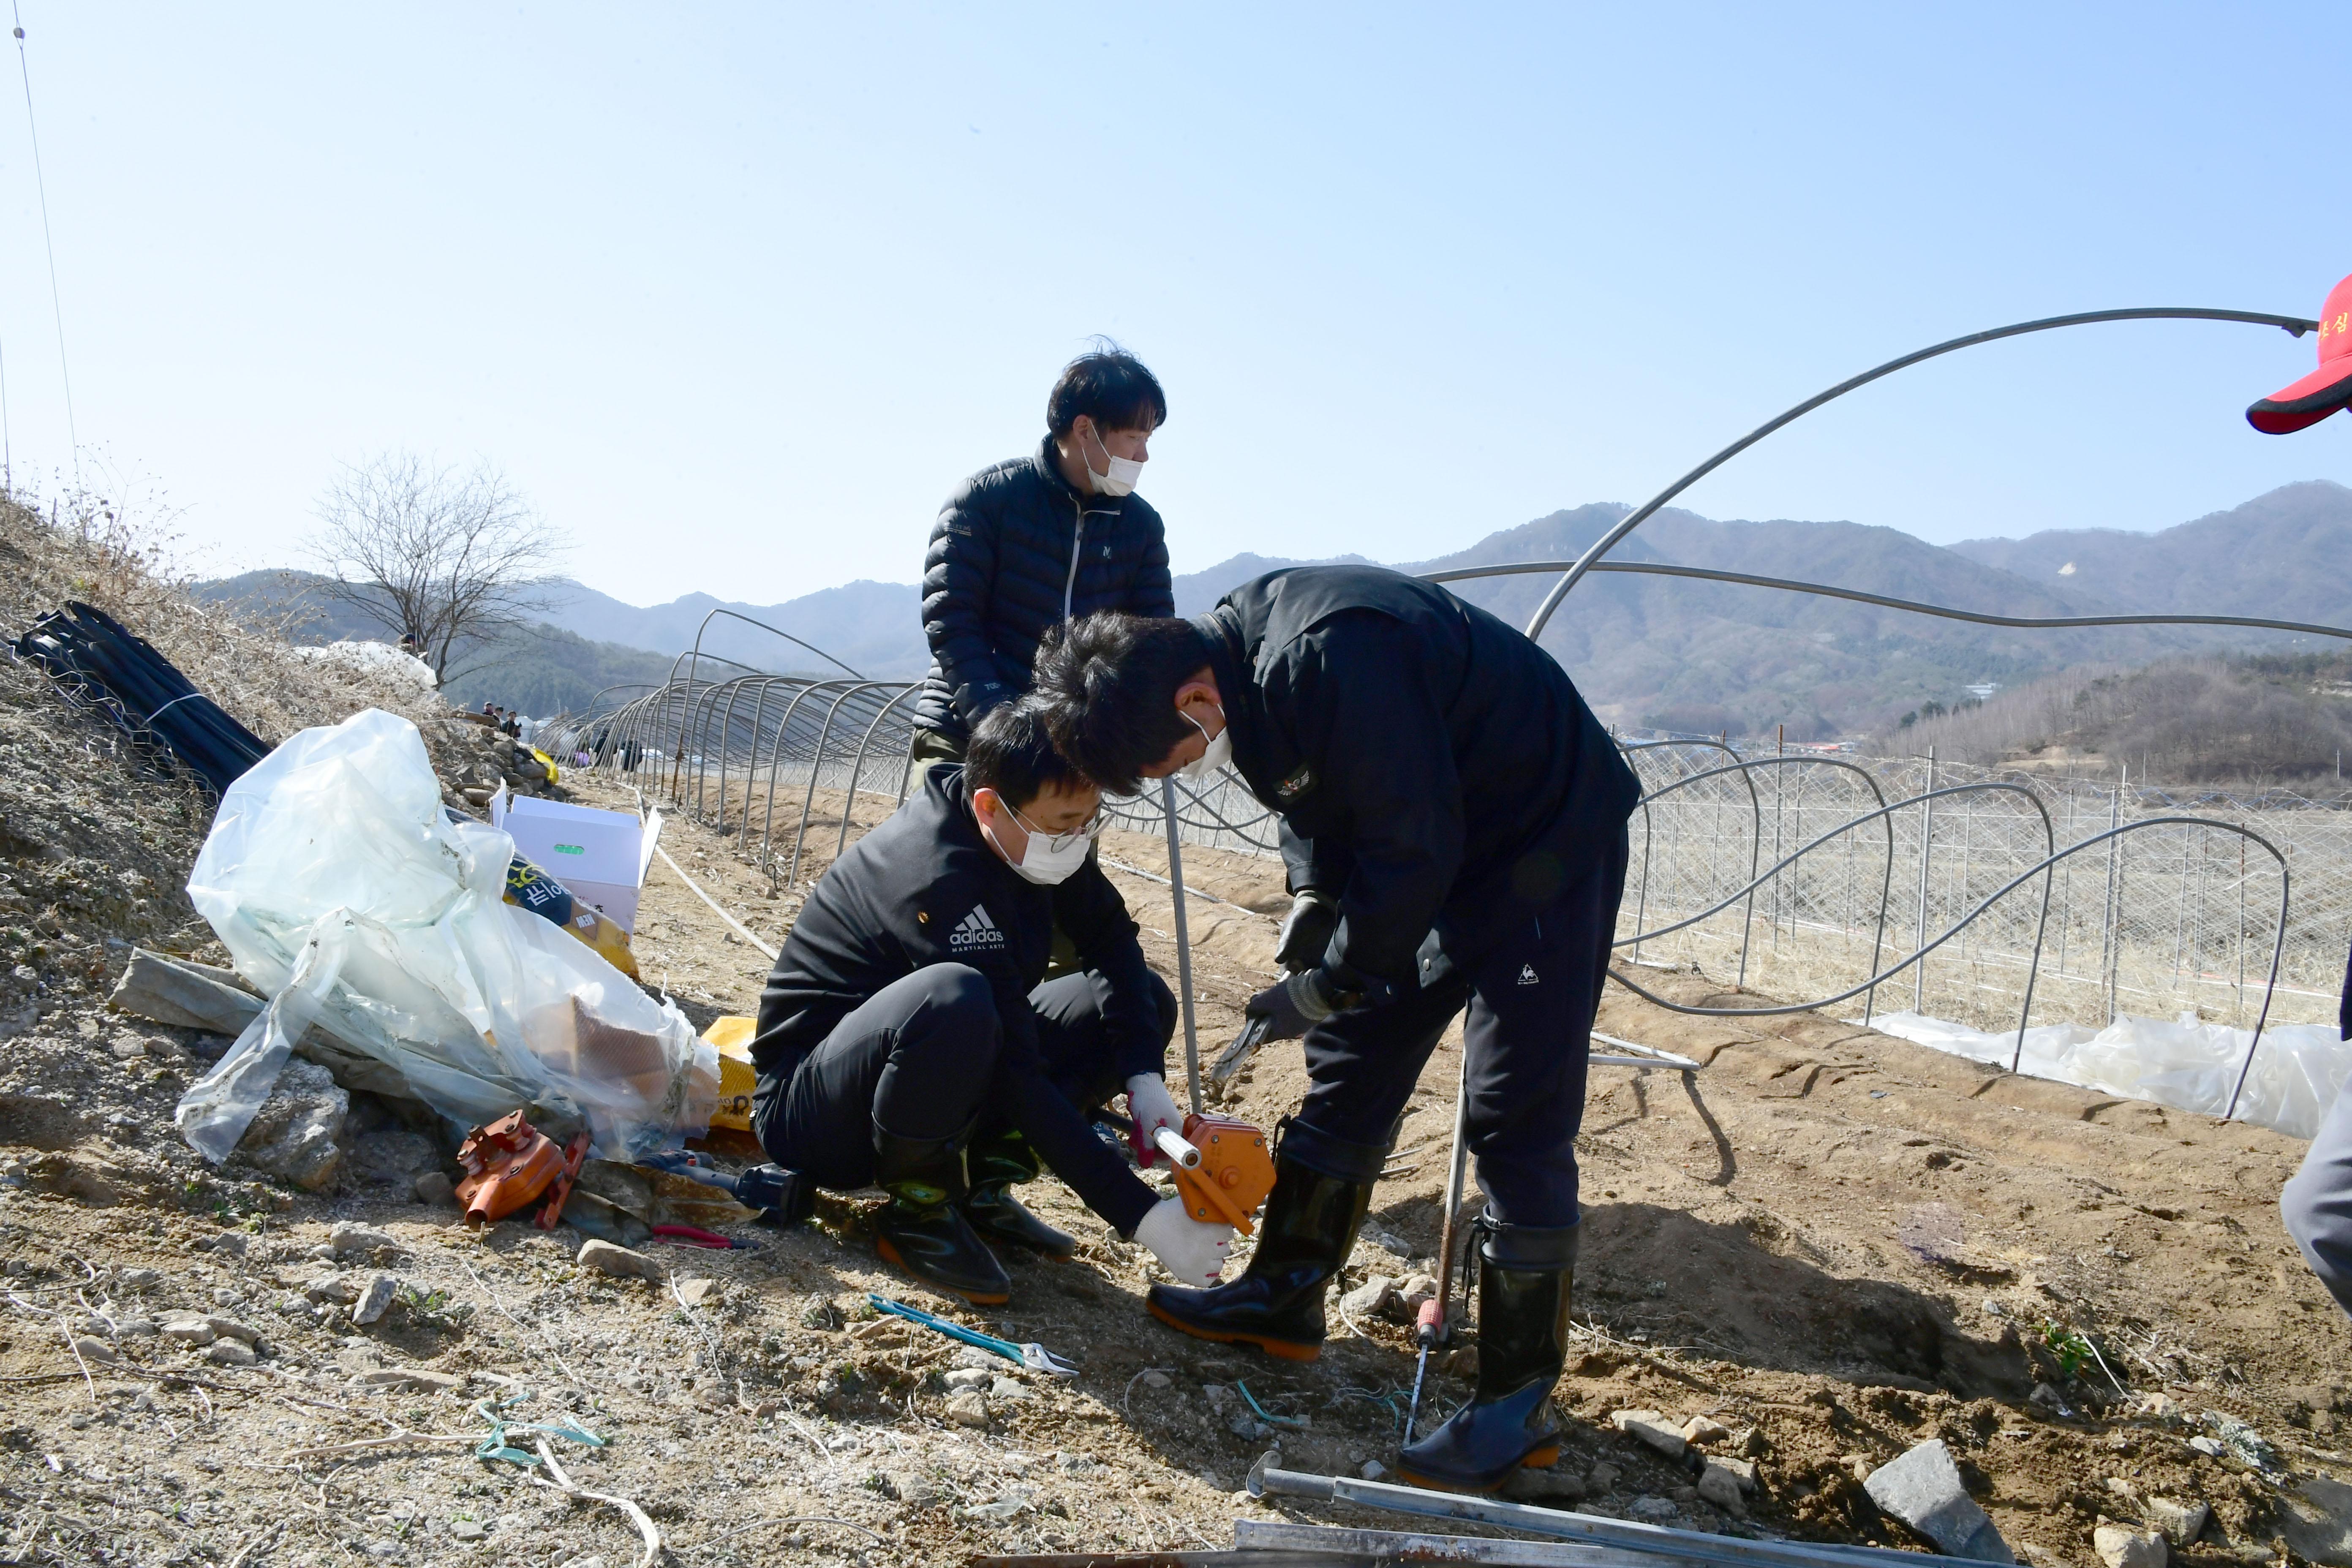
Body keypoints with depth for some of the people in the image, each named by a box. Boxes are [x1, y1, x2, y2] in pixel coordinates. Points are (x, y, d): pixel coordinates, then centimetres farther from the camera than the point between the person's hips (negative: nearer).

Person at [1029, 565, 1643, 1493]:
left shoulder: (1332, 657, -34)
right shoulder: (1234, 660, -4)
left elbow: (1413, 849, -28)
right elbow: (1318, 803, 11)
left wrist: (1331, 984, -18)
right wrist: (1311, 917, -2)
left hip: (1544, 844, -9)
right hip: (1437, 850, 9)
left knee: (1515, 1119, -9)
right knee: (1349, 1071, 12)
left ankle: (1518, 1402, -1)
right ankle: (1285, 1297, 25)